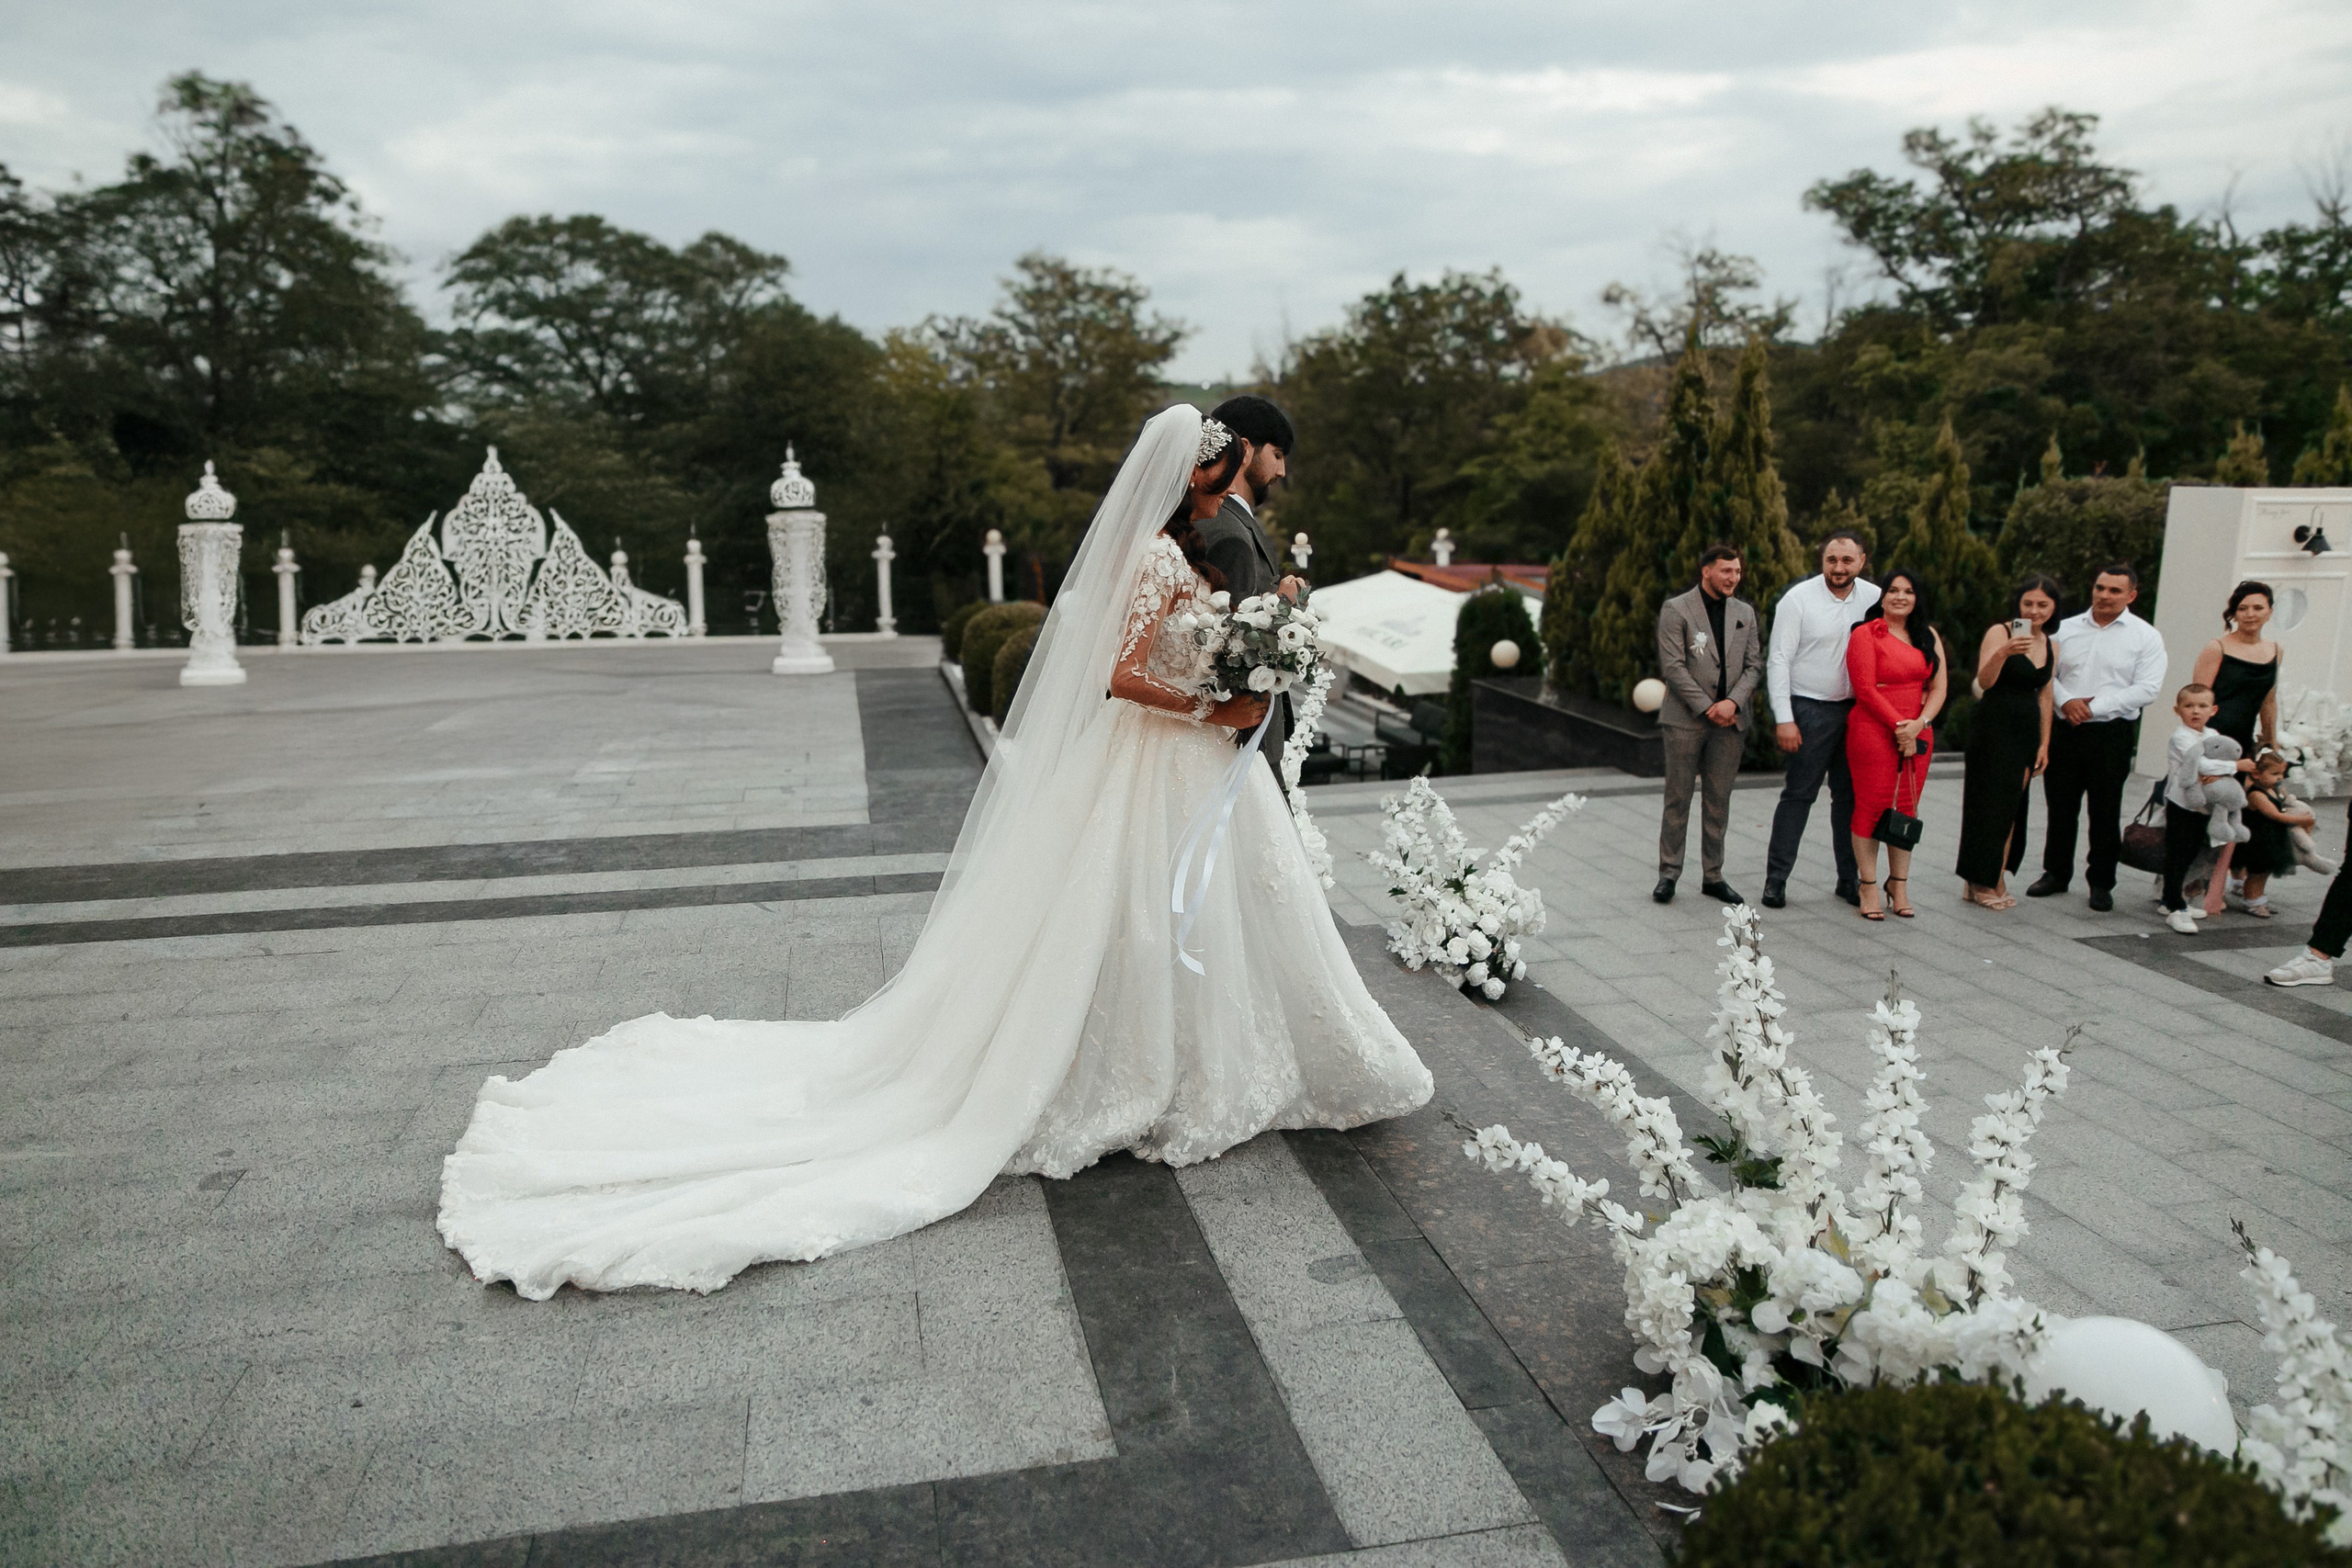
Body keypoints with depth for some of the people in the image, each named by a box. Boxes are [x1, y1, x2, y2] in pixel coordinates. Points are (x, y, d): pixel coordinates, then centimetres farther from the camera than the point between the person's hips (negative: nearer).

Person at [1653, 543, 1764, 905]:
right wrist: (1707, 707, -12)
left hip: (1731, 720, 4)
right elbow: (1672, 666, -9)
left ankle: (1713, 876, 15)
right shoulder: (1676, 610, -3)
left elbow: (1754, 665, 9)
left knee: (1719, 800, 7)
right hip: (1685, 719, -4)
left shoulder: (1745, 613, 13)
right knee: (1678, 798, 1)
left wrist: (1733, 702, -9)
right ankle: (1668, 874, 9)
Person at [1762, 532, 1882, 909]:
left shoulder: (1875, 598, 3)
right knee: (1799, 794, -3)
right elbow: (1778, 660, -10)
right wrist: (1784, 718, -15)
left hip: (1857, 709, 4)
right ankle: (1776, 879, 3)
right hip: (1810, 710, -4)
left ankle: (1849, 878, 18)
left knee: (1850, 795, 9)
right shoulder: (1798, 598, -8)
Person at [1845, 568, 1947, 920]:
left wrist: (1918, 724, -9)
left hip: (1917, 736, 5)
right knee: (1872, 807, -4)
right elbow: (1865, 690, -9)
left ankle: (1899, 887, 14)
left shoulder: (1928, 636, 13)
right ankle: (1869, 889, 3)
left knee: (1907, 809, 6)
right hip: (1873, 732, -5)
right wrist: (1898, 725, -12)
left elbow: (1938, 688, 7)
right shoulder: (1865, 634, -3)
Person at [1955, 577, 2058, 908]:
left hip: (2027, 732, 6)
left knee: (2012, 807, 7)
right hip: (1994, 728, -6)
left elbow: (2044, 696, 14)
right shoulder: (1999, 633, -8)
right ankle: (1985, 883, 6)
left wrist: (2044, 743, 11)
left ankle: (1992, 880, 15)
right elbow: (1984, 681, -20)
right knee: (1991, 804, -3)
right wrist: (2003, 652, -38)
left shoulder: (2050, 645, 11)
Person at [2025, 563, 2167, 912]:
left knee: (2105, 813, 3)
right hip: (2064, 730, 3)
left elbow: (2147, 688, -8)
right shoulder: (2065, 629, 10)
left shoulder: (2145, 637, 1)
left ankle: (2101, 883, 14)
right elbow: (2046, 674, 8)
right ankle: (2056, 873, 22)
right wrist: (2065, 701, -12)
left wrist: (2094, 706, -15)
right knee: (2060, 807, 9)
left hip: (2111, 735, -3)